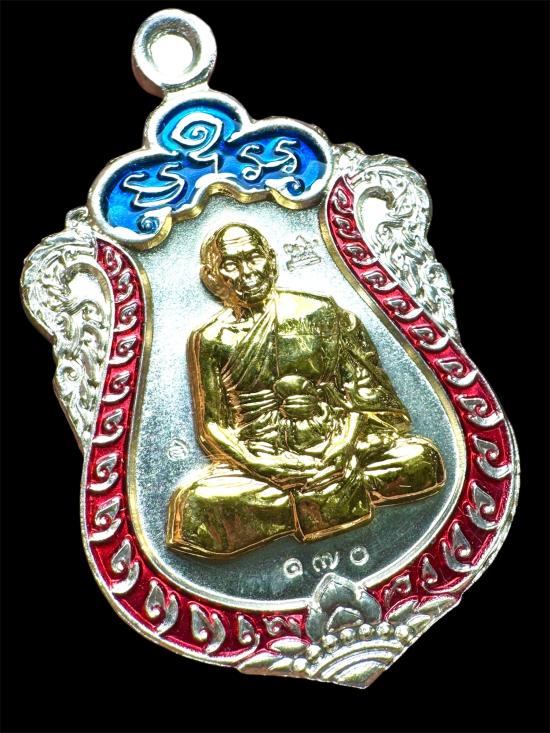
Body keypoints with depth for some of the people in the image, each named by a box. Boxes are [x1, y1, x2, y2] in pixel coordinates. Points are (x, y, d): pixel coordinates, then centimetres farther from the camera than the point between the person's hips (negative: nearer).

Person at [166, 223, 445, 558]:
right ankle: (330, 499, -21)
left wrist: (342, 446, -16)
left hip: (331, 445, 1)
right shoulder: (211, 340, 6)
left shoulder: (319, 313, 7)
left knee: (420, 458, -23)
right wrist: (260, 464, -15)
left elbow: (363, 393, 3)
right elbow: (211, 426, 3)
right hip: (258, 459, 0)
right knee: (196, 507, -33)